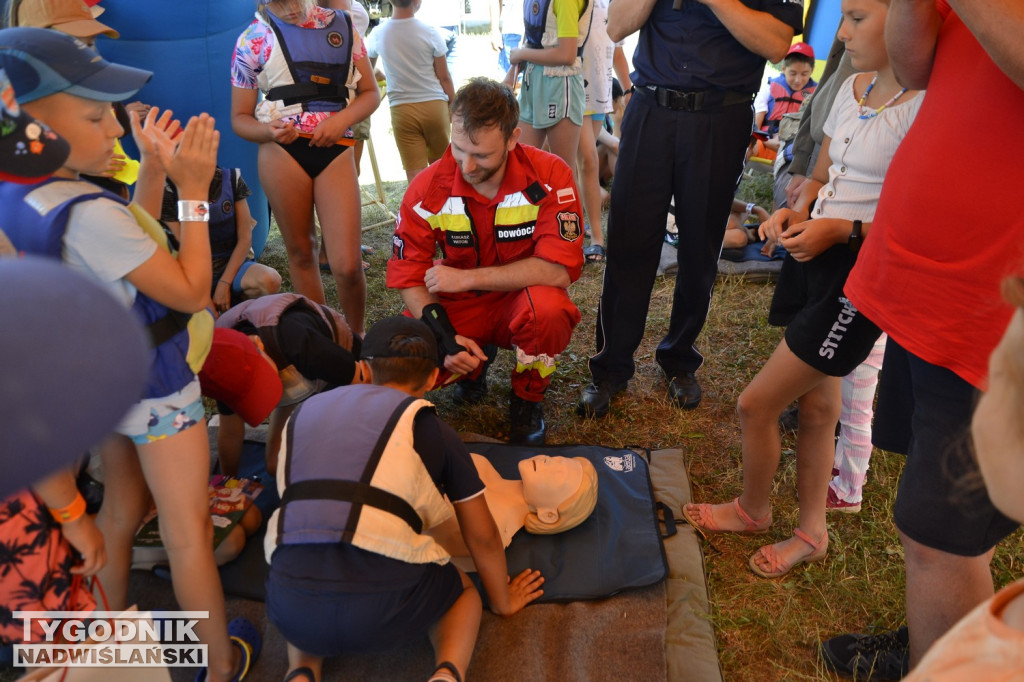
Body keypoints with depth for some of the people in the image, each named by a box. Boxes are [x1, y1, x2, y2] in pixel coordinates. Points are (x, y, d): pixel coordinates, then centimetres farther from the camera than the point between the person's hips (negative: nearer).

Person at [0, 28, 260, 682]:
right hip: (152, 388, -9)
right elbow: (190, 290, -23)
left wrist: (153, 170, 0)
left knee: (121, 510, 25)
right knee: (186, 528, 6)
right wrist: (194, 192, -21)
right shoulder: (87, 213, -30)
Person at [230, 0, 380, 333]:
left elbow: (371, 92, 13)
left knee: (347, 265, -10)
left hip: (334, 149, 0)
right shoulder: (252, 40, 6)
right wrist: (268, 130, -17)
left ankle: (356, 338, 15)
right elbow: (240, 118, 7)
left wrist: (342, 119, -8)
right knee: (301, 251, 9)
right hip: (282, 150, 0)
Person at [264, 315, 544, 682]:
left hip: (292, 610, 3)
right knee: (462, 588, 30)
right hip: (384, 607, -3)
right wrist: (502, 600, 32)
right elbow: (483, 537, 14)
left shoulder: (304, 412, 18)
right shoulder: (432, 430, 7)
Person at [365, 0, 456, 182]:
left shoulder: (378, 34, 1)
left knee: (415, 172, 1)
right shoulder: (429, 32, -6)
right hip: (434, 105, -1)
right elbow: (444, 77, -2)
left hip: (401, 109, 1)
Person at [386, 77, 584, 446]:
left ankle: (527, 401, -4)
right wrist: (445, 337, -27)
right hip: (459, 307, 2)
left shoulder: (549, 176, -19)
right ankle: (474, 365, 13)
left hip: (523, 301, -2)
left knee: (548, 307, -37)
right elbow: (409, 277, -9)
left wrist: (466, 278, -25)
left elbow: (559, 269, -26)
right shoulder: (429, 188, -12)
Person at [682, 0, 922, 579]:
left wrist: (844, 230, -23)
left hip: (860, 275, -8)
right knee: (816, 406, 16)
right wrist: (797, 214, -1)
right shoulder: (854, 90, 8)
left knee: (756, 404, 0)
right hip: (813, 258, 8)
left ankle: (753, 509, 29)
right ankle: (811, 533, 34)